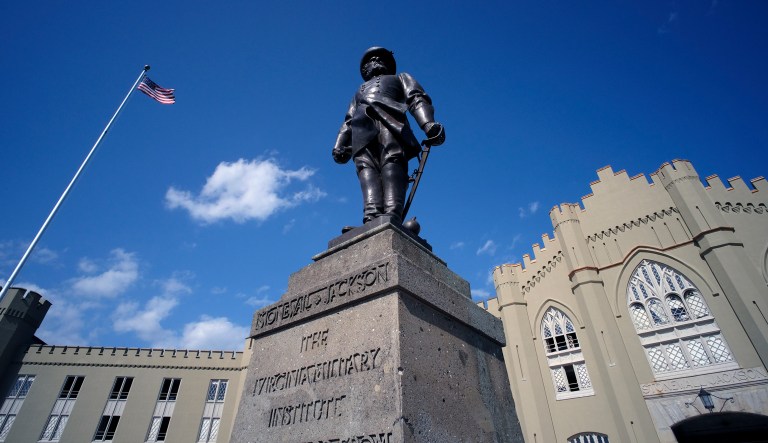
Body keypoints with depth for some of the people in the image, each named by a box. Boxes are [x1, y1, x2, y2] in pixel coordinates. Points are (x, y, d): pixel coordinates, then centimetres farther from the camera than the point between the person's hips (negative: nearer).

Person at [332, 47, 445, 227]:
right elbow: (348, 122, 30)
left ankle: (392, 218, -47)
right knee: (366, 167, -25)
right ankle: (372, 219, -46)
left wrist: (429, 124, -8)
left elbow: (417, 99, 14)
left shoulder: (400, 78, 35)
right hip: (362, 130, 3)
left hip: (389, 121, -2)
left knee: (392, 163, -28)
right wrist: (340, 146, 9)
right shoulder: (360, 91, 44)